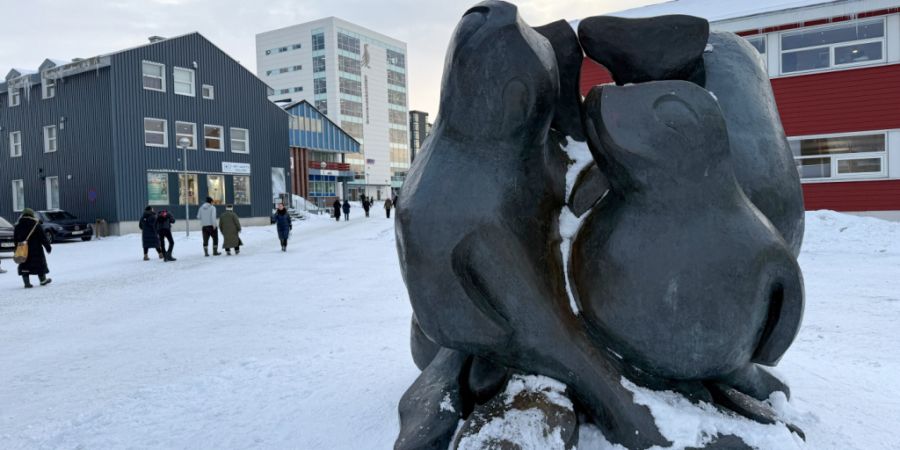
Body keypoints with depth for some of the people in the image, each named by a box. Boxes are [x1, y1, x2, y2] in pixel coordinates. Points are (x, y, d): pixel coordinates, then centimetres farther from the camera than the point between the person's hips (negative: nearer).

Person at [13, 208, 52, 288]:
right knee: (40, 263, 11)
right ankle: (43, 280, 19)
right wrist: (48, 246, -3)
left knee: (24, 265, 6)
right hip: (35, 249, -3)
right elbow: (43, 237, -9)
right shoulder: (35, 224, -9)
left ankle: (27, 282, 0)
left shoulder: (17, 225, 4)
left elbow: (15, 239, 9)